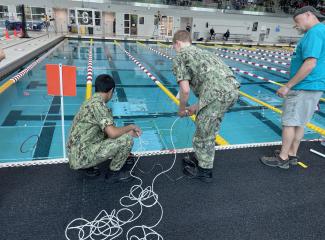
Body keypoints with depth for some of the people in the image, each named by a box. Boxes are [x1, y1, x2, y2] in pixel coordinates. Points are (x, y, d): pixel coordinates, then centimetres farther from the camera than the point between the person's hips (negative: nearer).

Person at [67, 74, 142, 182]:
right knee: (127, 139, -13)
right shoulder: (98, 104, -18)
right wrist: (130, 127, -7)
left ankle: (86, 166, 20)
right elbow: (113, 133, -25)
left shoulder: (91, 102, 11)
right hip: (82, 156, -10)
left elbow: (108, 131, 19)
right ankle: (114, 172, 7)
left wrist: (127, 131, 21)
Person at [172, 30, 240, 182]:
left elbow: (185, 90, -4)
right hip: (232, 89, 8)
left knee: (204, 132, 11)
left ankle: (204, 170, 27)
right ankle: (200, 157, 43)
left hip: (219, 93, -8)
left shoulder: (180, 57, 8)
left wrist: (182, 109, 14)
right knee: (208, 130, 25)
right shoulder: (202, 52, 32)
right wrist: (196, 107, 35)